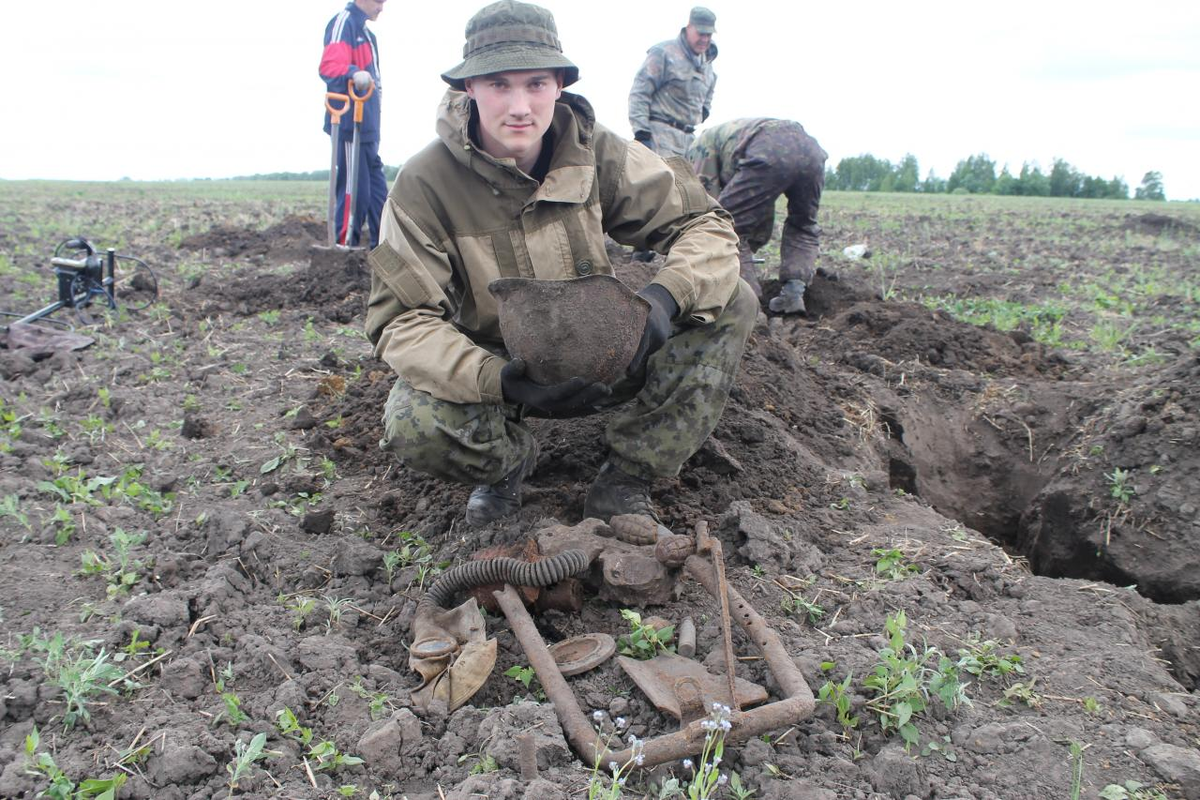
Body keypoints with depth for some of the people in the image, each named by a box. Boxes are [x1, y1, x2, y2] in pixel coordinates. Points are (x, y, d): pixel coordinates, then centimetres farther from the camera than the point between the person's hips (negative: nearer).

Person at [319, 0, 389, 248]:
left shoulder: (364, 31, 22)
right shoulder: (344, 22, -8)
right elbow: (330, 66, -23)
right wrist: (353, 73, -41)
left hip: (367, 127, 10)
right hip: (350, 125, -10)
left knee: (377, 190, 13)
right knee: (355, 191, -11)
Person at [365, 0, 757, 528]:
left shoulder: (597, 153, -11)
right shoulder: (424, 183, -18)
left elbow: (706, 226, -11)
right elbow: (401, 320, -21)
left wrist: (665, 296, -34)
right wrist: (498, 381, -39)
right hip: (491, 368, -2)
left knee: (732, 303, -17)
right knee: (413, 427, -35)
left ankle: (622, 483, -11)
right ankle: (513, 457, 3)